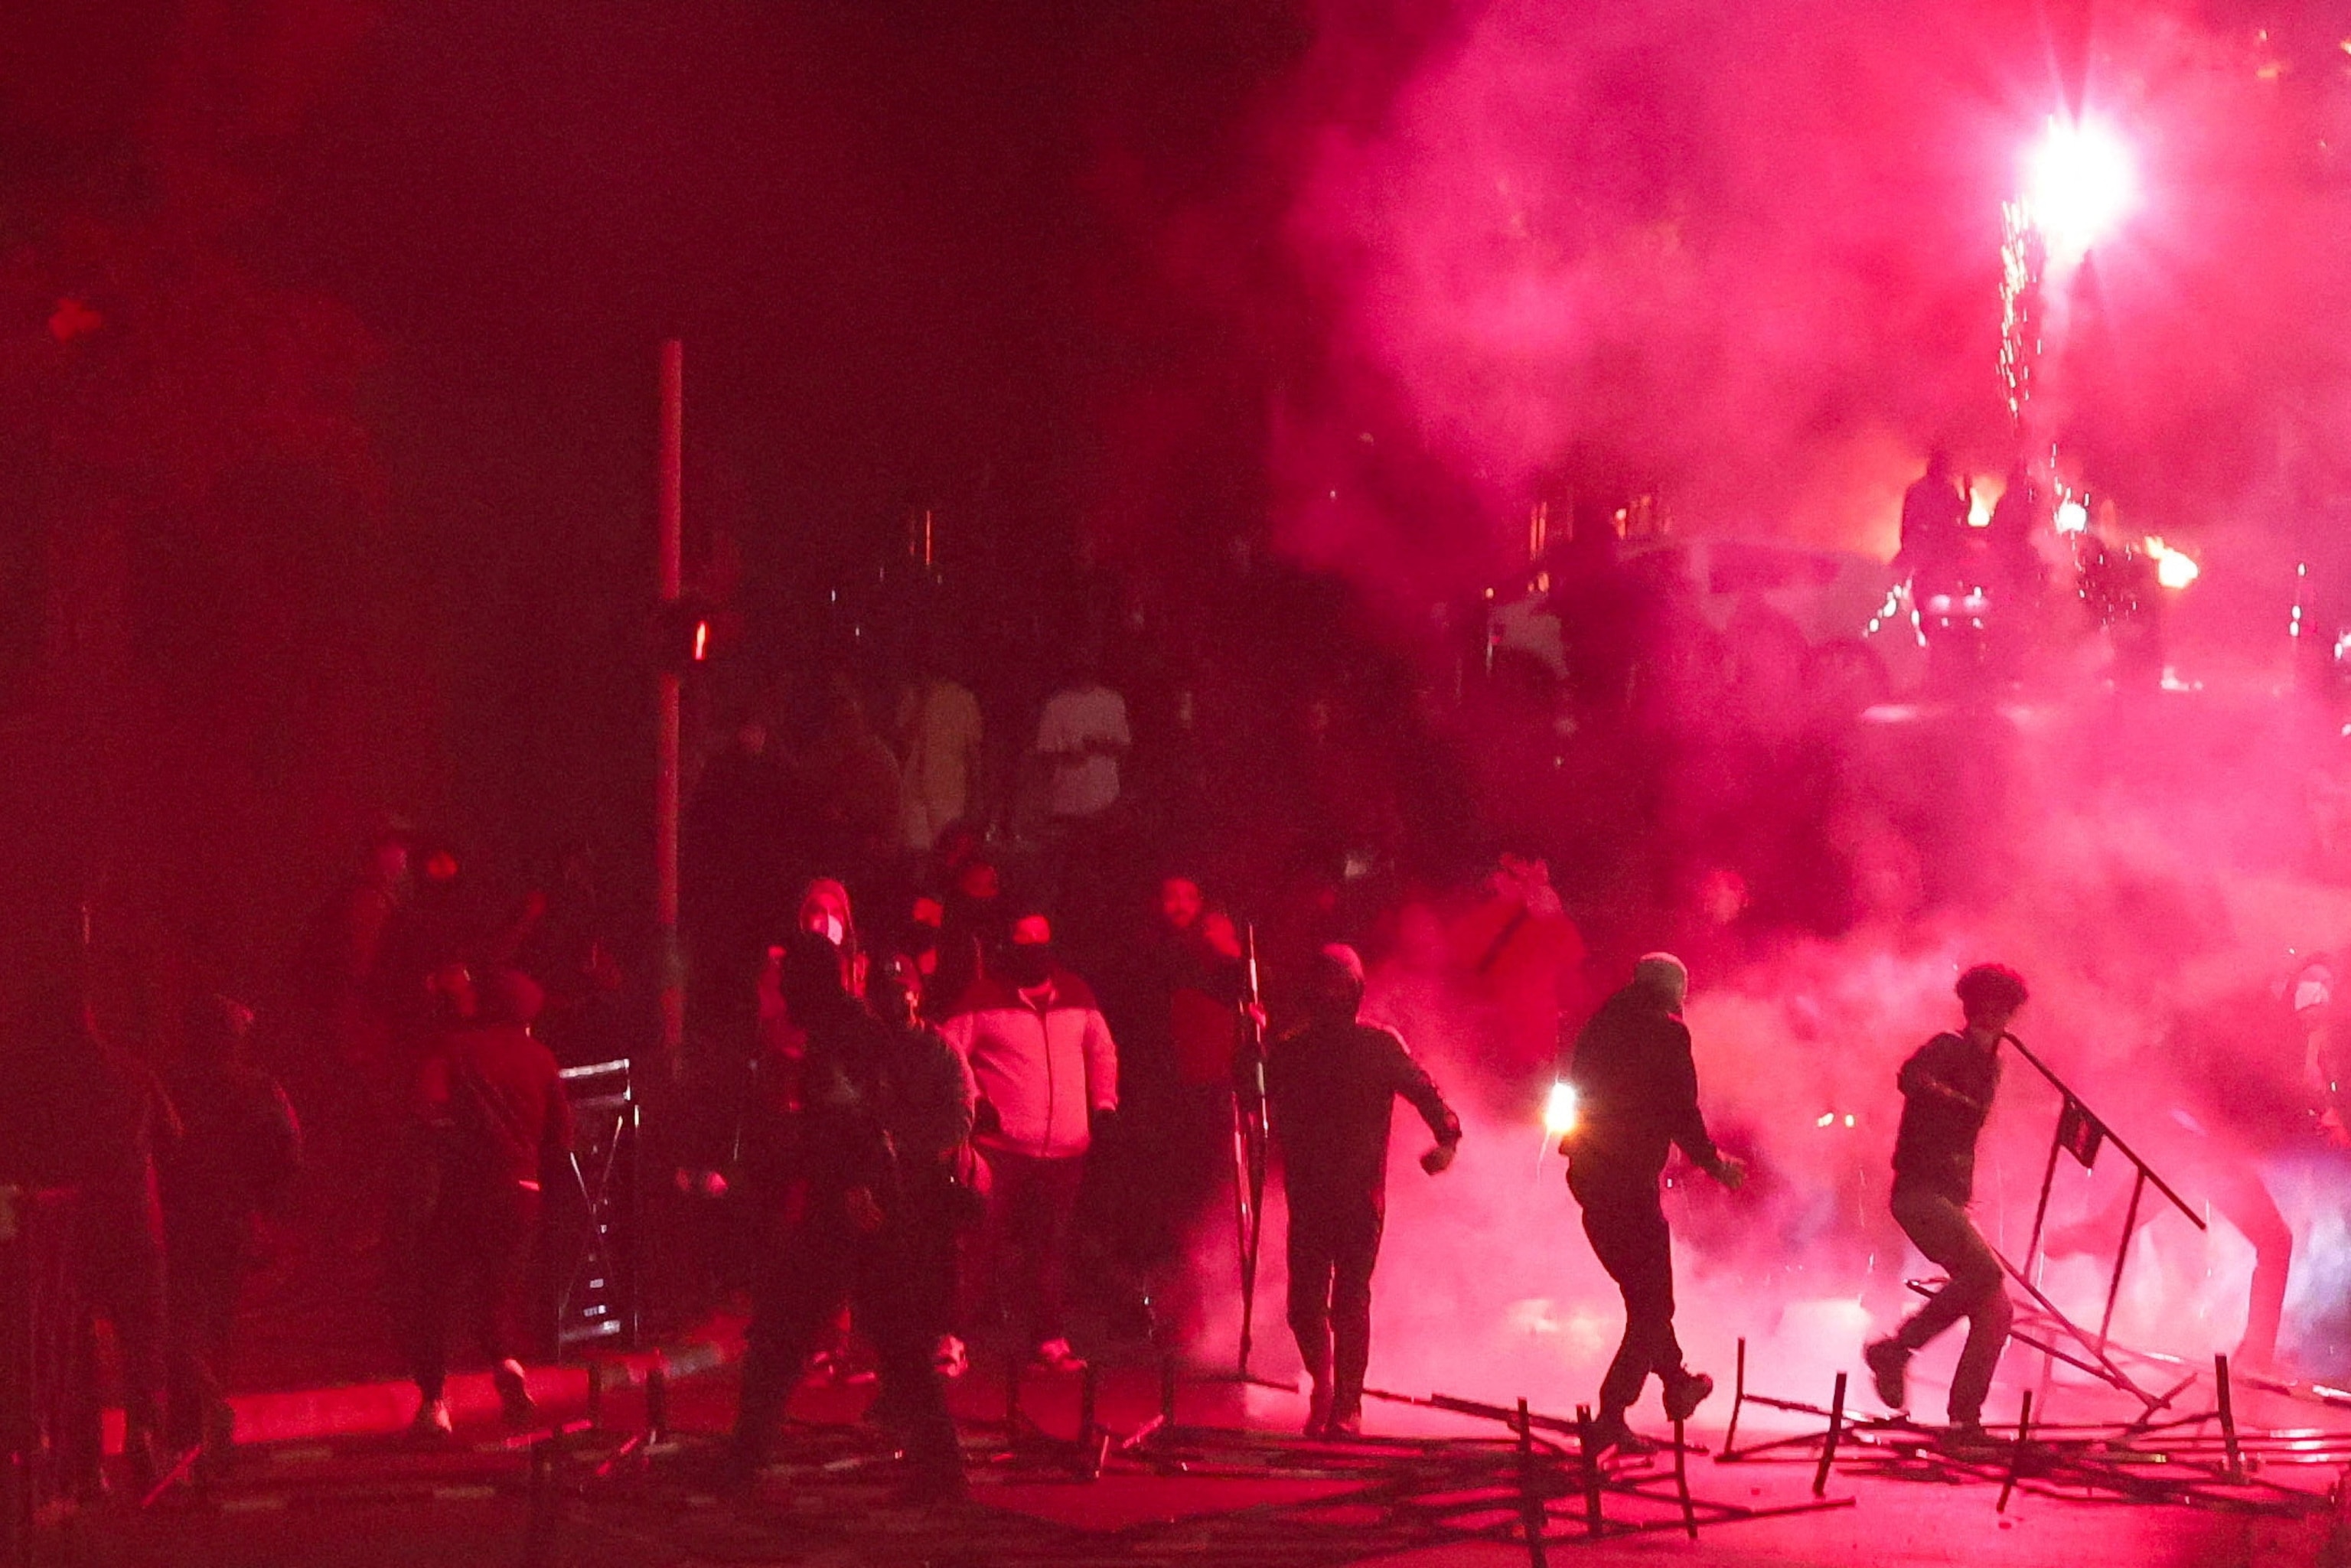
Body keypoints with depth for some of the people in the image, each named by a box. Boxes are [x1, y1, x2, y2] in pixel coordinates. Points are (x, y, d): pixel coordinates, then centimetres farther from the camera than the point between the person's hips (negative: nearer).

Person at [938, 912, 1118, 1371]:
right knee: (991, 1245, -4)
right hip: (1004, 1147, -4)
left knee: (1051, 1248, 8)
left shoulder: (1076, 996, 11)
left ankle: (1050, 1341, 14)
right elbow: (949, 1051, -3)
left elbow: (1102, 1048, 22)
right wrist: (971, 1101, -12)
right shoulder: (985, 1001, -1)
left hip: (1066, 1148, 4)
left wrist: (1104, 1104, 13)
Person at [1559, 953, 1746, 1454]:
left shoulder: (1600, 1027, 14)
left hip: (1587, 1174, 7)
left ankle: (1676, 1382, 41)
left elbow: (1570, 1092, 15)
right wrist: (1715, 1163, 5)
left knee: (1644, 1289, 25)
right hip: (1632, 1177, -7)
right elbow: (1681, 1113, -9)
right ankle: (1612, 1417, -10)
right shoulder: (1666, 1033, -5)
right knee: (1651, 1303, -1)